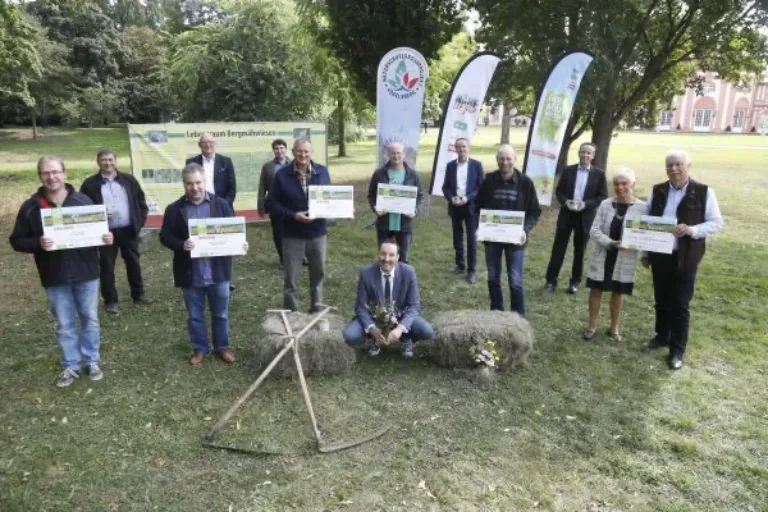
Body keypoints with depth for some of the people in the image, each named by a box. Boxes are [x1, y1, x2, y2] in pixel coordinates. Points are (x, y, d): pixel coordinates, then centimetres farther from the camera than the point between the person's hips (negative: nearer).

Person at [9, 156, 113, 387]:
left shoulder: (82, 201, -3)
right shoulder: (30, 207, -3)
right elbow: (17, 241, 0)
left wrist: (106, 238, -16)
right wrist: (38, 243, -20)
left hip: (85, 273, 0)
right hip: (55, 277, 0)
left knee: (90, 319, 11)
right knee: (64, 325, 11)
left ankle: (92, 361, 28)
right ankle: (71, 366, 27)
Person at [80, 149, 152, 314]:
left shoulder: (128, 180, 5)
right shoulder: (90, 184, -4)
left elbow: (141, 201, 10)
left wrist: (140, 221, 1)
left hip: (129, 230, 3)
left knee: (134, 263, 13)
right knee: (107, 267, 5)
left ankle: (138, 294, 29)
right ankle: (110, 301, 17)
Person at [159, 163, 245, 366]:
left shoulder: (221, 204, -1)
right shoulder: (174, 209, -2)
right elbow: (165, 236, -2)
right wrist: (181, 245, -21)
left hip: (218, 271, 0)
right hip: (190, 274, 0)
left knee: (221, 314, 13)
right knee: (195, 315, 14)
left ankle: (222, 347, 30)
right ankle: (200, 348, 31)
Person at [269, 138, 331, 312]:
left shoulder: (322, 172, 1)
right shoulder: (282, 175, -6)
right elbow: (274, 203, -6)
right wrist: (293, 215, -20)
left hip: (318, 232, 3)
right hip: (292, 234, -3)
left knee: (318, 273, 16)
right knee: (291, 278, 3)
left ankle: (316, 309, 34)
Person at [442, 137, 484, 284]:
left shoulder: (476, 165, -2)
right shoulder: (450, 165, 6)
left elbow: (482, 187, -4)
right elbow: (445, 186, 6)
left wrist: (468, 198, -17)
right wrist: (451, 198, -13)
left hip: (471, 206, -3)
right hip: (455, 206, 3)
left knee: (471, 239, -2)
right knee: (457, 237, 11)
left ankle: (471, 270, 4)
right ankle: (460, 265, 25)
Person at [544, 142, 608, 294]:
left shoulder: (599, 174, -1)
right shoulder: (568, 170, 3)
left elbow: (603, 197, -2)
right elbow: (559, 191, 6)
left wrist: (586, 204, -17)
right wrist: (565, 201, -14)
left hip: (585, 217, -1)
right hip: (566, 214, 1)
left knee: (579, 250, 8)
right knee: (558, 248, 3)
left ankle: (575, 281, 21)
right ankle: (551, 280, 11)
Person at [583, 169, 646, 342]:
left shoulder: (642, 207, -6)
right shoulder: (605, 204, -4)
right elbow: (594, 230, -7)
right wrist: (610, 242, -21)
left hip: (625, 258, -1)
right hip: (602, 255, 1)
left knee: (618, 293, 13)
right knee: (596, 290, 8)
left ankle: (614, 328, 29)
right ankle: (591, 325, 24)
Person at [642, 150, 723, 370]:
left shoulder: (704, 192, -7)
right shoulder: (658, 191, 4)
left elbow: (717, 222, -6)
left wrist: (692, 230, -24)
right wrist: (645, 252, 9)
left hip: (684, 258, -3)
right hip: (659, 255, 4)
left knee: (680, 304, 2)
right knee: (661, 300, 16)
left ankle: (677, 350, 13)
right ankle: (662, 336, 34)